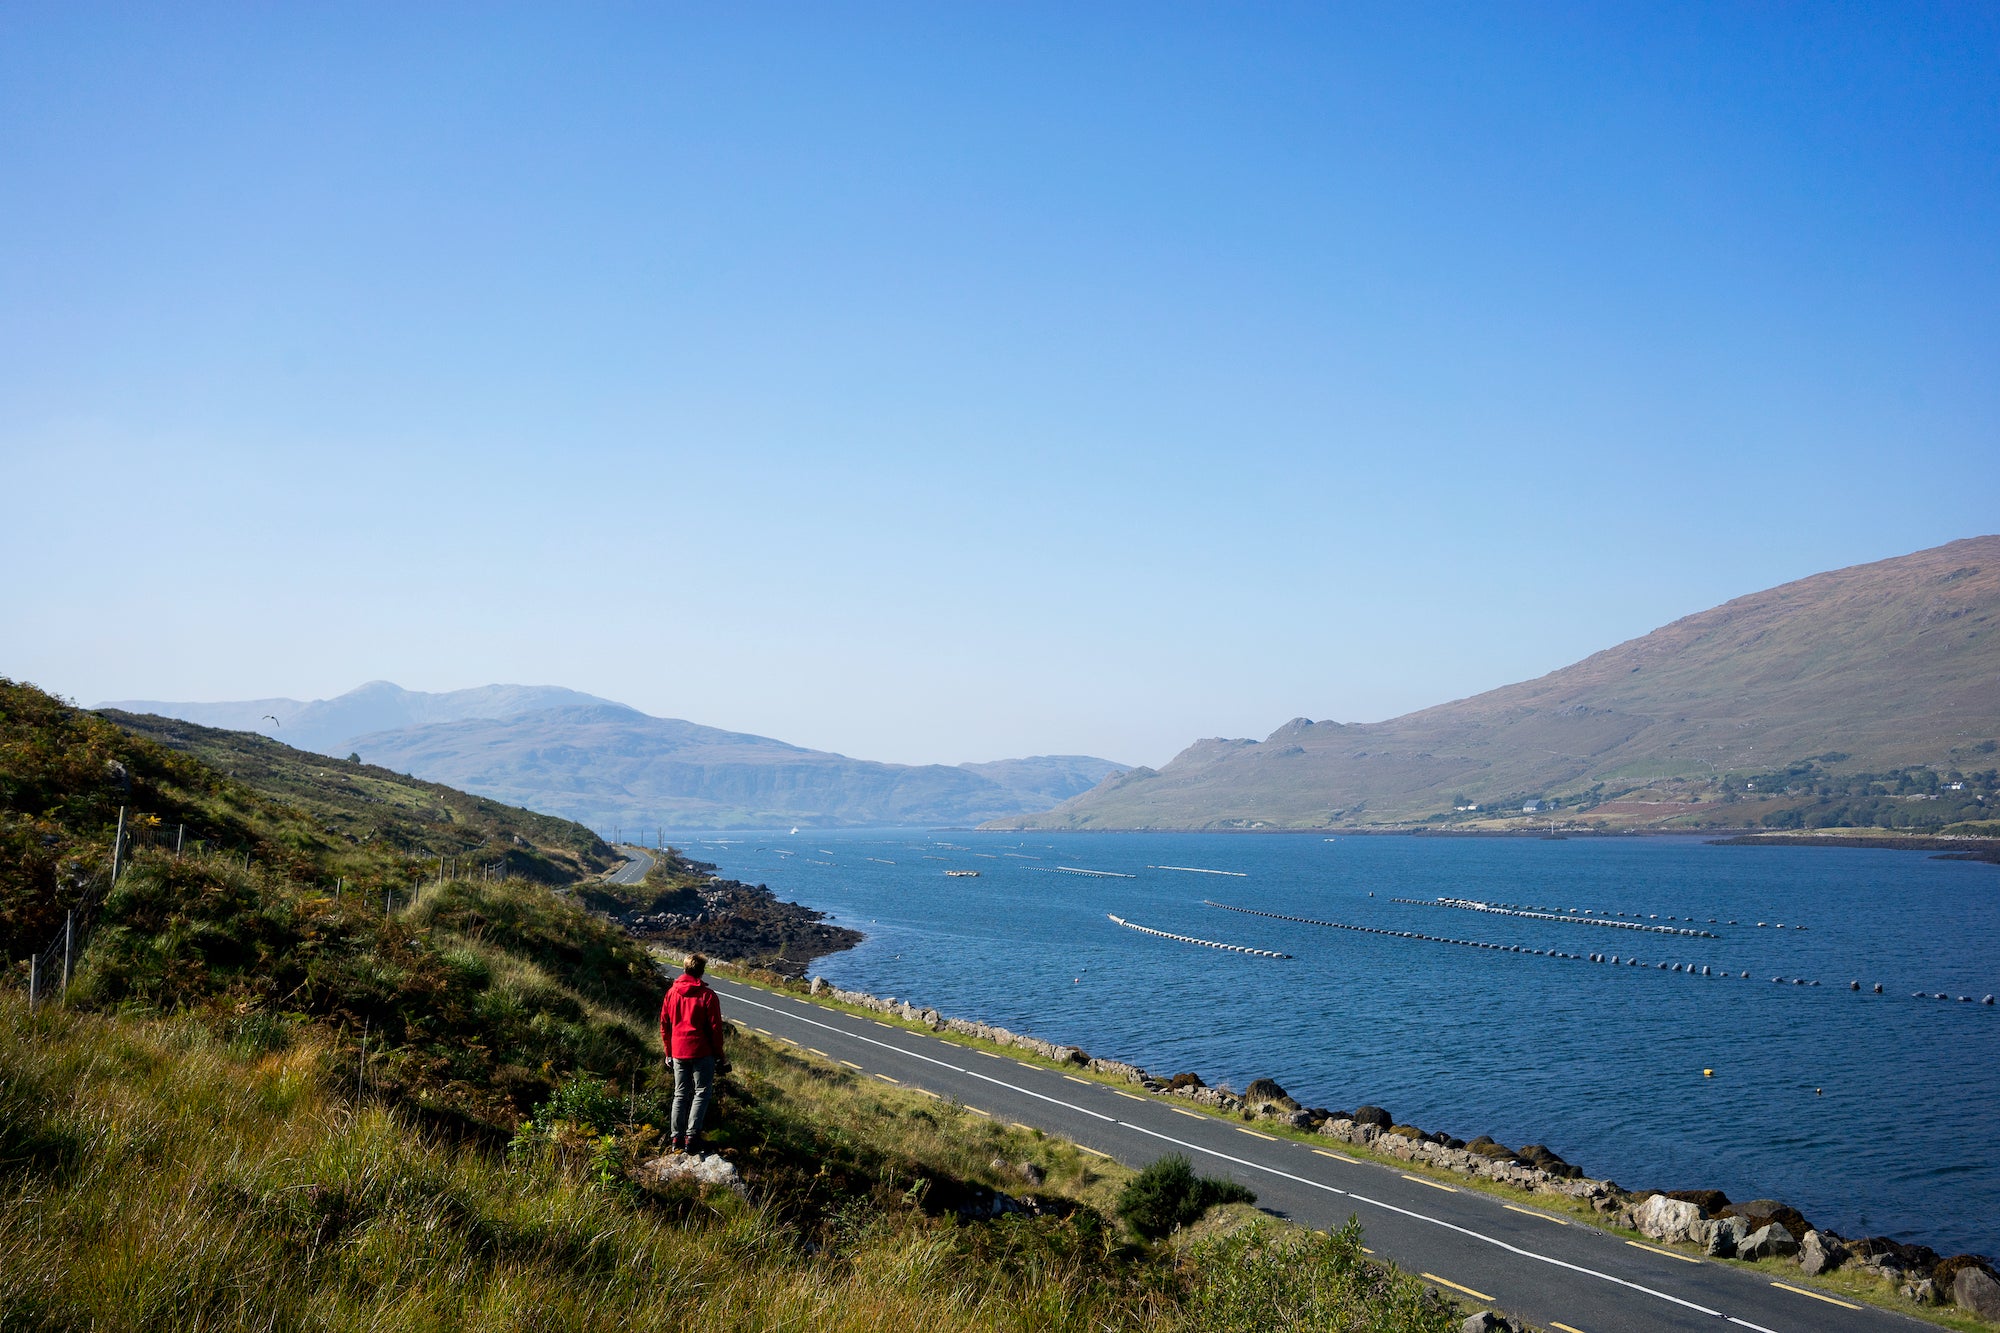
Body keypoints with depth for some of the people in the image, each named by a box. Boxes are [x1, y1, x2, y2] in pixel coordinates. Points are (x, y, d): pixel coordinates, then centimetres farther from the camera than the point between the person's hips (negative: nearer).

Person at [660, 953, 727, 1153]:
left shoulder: (672, 992, 4)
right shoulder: (707, 995, -10)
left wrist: (668, 1052, 18)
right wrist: (718, 1053, 3)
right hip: (701, 1052, -4)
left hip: (678, 1052, 4)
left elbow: (664, 1025, 10)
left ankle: (676, 1138, 10)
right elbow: (715, 1028, -8)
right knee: (702, 1092, 4)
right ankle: (691, 1136, -6)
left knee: (680, 1094, 13)